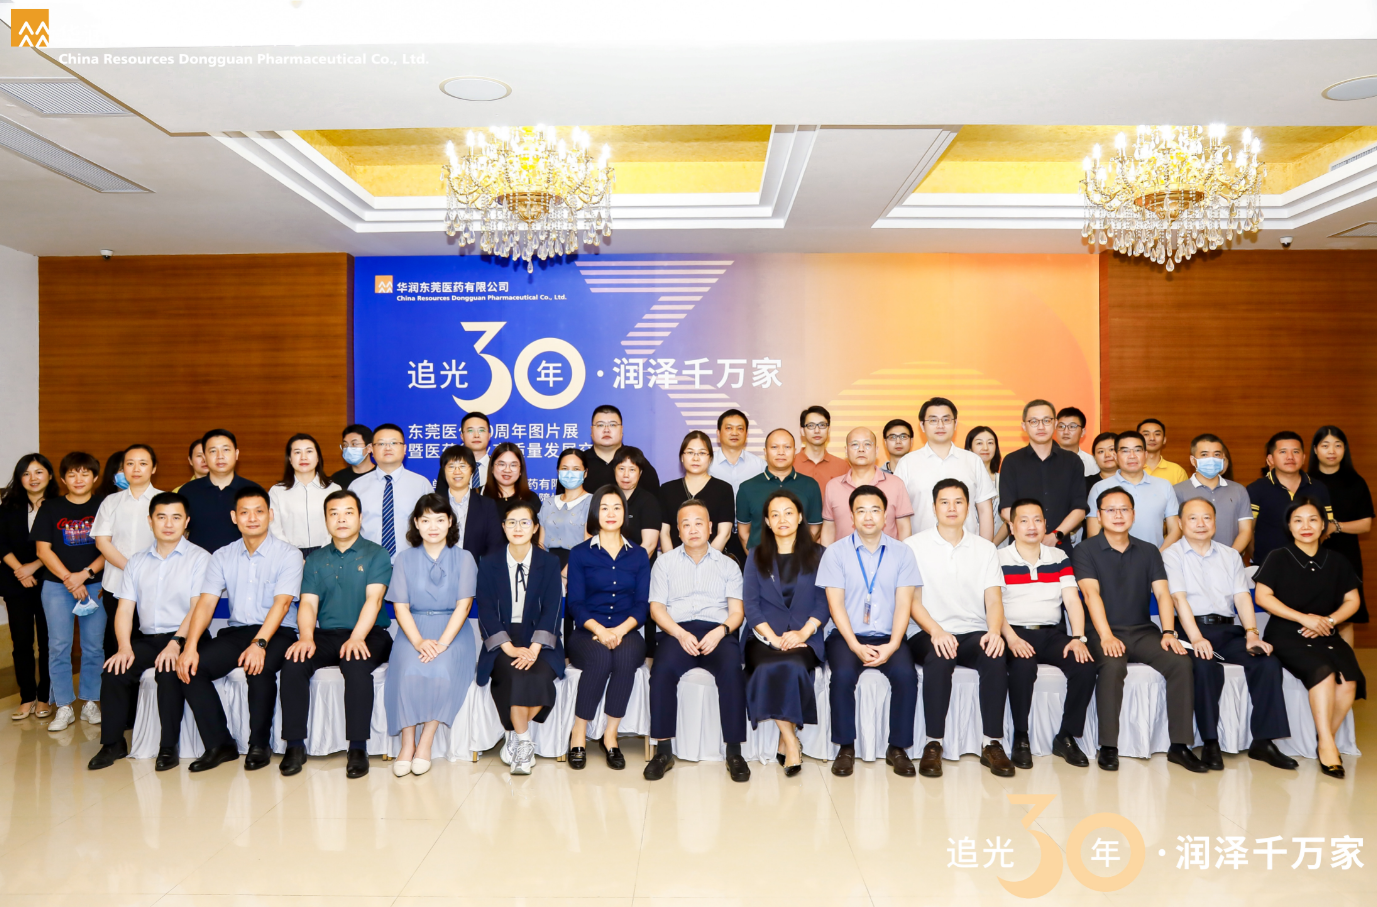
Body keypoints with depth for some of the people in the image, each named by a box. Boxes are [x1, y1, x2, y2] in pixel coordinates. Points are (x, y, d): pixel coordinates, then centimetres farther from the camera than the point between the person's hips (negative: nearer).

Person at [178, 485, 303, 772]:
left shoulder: (289, 555, -4)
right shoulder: (222, 557, 10)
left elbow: (282, 603, -16)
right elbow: (206, 603, 0)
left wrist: (259, 643, -30)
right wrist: (190, 647, -15)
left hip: (277, 633, -4)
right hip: (235, 631, 5)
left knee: (259, 668, -34)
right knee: (191, 667, -20)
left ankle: (260, 745, -12)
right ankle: (219, 745, -8)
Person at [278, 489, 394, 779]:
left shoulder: (376, 555, 4)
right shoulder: (315, 560, 16)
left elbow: (373, 600, -10)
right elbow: (308, 603, 5)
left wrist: (357, 638, -26)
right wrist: (306, 637, -16)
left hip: (368, 635, -3)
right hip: (326, 635, 4)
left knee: (357, 666, -35)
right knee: (292, 664, -25)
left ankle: (357, 748, -26)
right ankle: (295, 745, -14)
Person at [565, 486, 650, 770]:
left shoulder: (639, 555, 13)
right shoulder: (579, 553, 8)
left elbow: (642, 605, 5)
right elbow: (575, 603, 0)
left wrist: (620, 630, -15)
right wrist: (599, 629, -18)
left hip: (626, 632, 1)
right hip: (586, 632, -1)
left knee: (626, 657, -34)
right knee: (600, 659, -35)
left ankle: (610, 735, -21)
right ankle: (578, 735, -18)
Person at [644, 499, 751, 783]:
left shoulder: (728, 565, 18)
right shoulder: (665, 563, 17)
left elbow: (737, 610, 9)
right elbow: (656, 607, 7)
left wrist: (720, 631, -14)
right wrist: (680, 634, -11)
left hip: (717, 632, 0)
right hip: (677, 631, 0)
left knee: (732, 669, -33)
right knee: (662, 669, -33)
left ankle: (734, 752, -25)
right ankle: (663, 751, -23)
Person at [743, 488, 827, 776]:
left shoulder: (817, 555, 12)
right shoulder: (756, 556, 14)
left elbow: (824, 603, 4)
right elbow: (750, 604, 4)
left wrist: (803, 633, -13)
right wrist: (773, 638, -11)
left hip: (805, 638, -1)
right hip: (764, 636, 1)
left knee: (792, 666, -33)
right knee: (768, 669, -32)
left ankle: (785, 739, -15)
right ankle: (791, 742, -19)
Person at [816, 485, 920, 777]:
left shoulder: (902, 552, 6)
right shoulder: (836, 552, 2)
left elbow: (904, 604, 0)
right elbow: (835, 604, -4)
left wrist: (892, 645, -14)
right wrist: (856, 646, -15)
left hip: (888, 636, 1)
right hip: (847, 635, -1)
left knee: (905, 674, -27)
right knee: (843, 674, -30)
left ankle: (898, 748, -9)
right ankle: (846, 748, -11)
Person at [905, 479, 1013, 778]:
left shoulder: (985, 548, 13)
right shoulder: (914, 546, 4)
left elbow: (993, 599, 4)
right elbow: (913, 600, -3)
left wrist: (994, 631, -17)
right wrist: (936, 632, -21)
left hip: (973, 634, 2)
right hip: (929, 634, -2)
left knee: (996, 658, -30)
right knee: (940, 657, -35)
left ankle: (992, 744, -19)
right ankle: (933, 745, -24)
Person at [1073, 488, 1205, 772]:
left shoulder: (1149, 552, 14)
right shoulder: (1085, 551, 1)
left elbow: (1162, 593, 2)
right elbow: (1092, 593, -12)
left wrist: (1168, 632, -14)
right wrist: (1106, 636, -24)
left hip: (1143, 631, 4)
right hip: (1103, 632, -4)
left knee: (1181, 662, -22)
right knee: (1113, 665, -34)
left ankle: (1180, 745, -14)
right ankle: (1108, 746, -23)